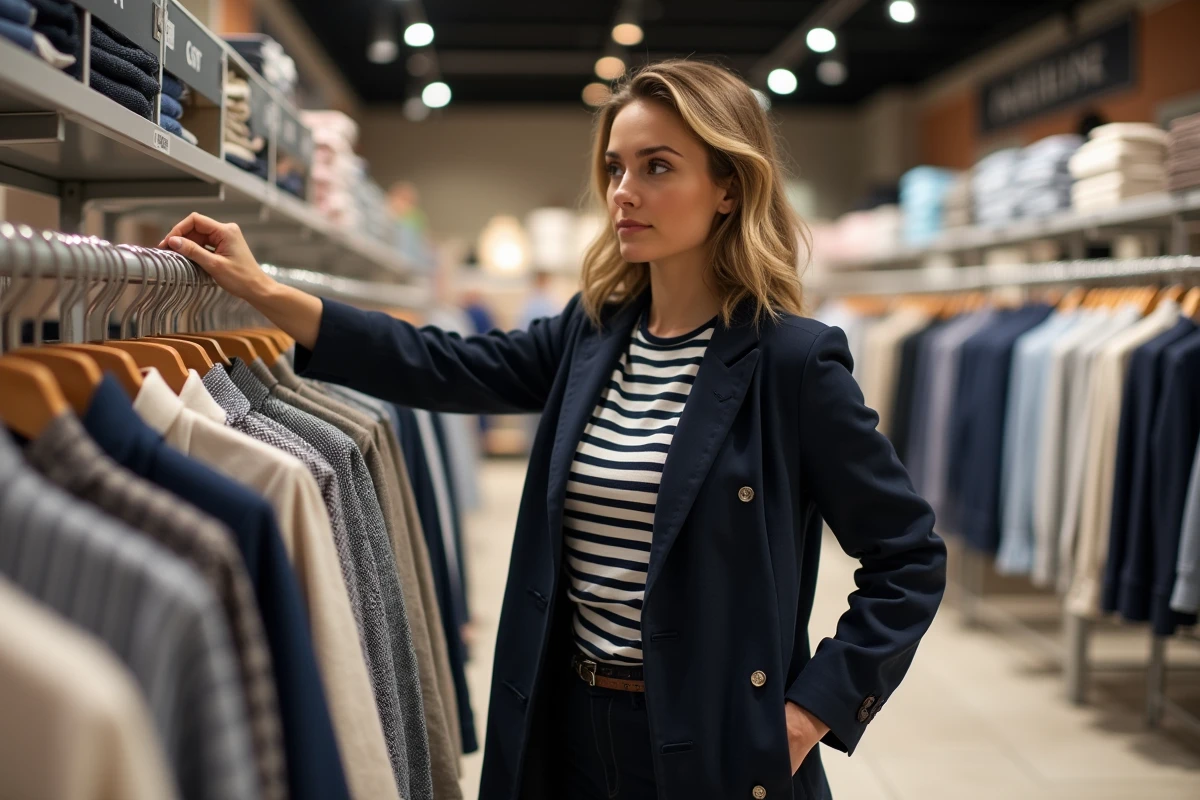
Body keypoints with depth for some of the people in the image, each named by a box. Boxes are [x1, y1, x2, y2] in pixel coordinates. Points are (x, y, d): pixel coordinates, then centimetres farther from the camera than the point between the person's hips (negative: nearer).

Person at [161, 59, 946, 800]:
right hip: (570, 725, 5)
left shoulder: (791, 360, -12)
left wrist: (814, 710, -13)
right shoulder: (590, 333, 4)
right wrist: (265, 292, -6)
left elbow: (910, 560, -9)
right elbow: (445, 369, 0)